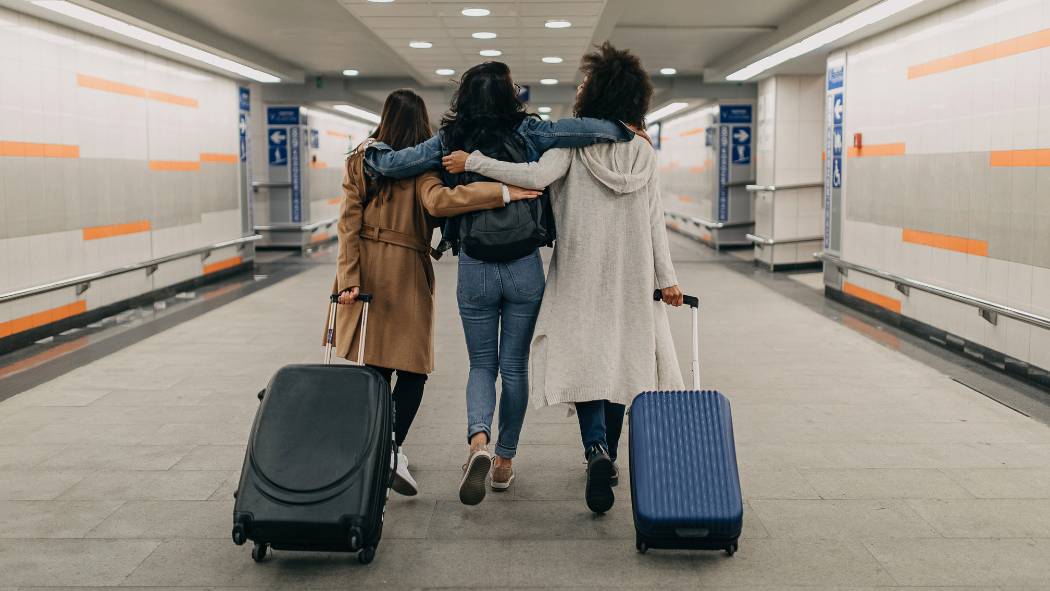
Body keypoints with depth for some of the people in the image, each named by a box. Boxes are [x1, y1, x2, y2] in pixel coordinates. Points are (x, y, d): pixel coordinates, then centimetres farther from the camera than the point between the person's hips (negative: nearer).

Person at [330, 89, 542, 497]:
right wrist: (503, 192, -26)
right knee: (412, 366, 3)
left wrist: (348, 278, -3)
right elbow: (437, 201, -27)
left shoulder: (359, 161, 5)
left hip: (365, 268, 5)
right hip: (405, 272, -5)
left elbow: (349, 222, -1)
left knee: (373, 367, 13)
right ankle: (392, 448, -13)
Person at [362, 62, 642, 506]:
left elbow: (392, 164, -3)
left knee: (482, 365, 13)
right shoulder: (527, 134, -7)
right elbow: (585, 129, -17)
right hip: (525, 269, 0)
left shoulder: (450, 142, -3)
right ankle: (505, 460, 22)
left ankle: (478, 439, -14)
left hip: (475, 269, 1)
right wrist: (625, 132, 0)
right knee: (514, 366, 13)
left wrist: (373, 149, 18)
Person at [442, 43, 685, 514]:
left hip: (580, 273, -3)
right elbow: (654, 221, 2)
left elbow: (538, 176, -25)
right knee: (619, 360, 13)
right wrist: (666, 278, 7)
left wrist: (473, 162, -19)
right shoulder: (644, 152, 3)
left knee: (583, 360, 2)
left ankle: (597, 451, -20)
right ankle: (609, 459, 22)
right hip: (631, 278, 3)